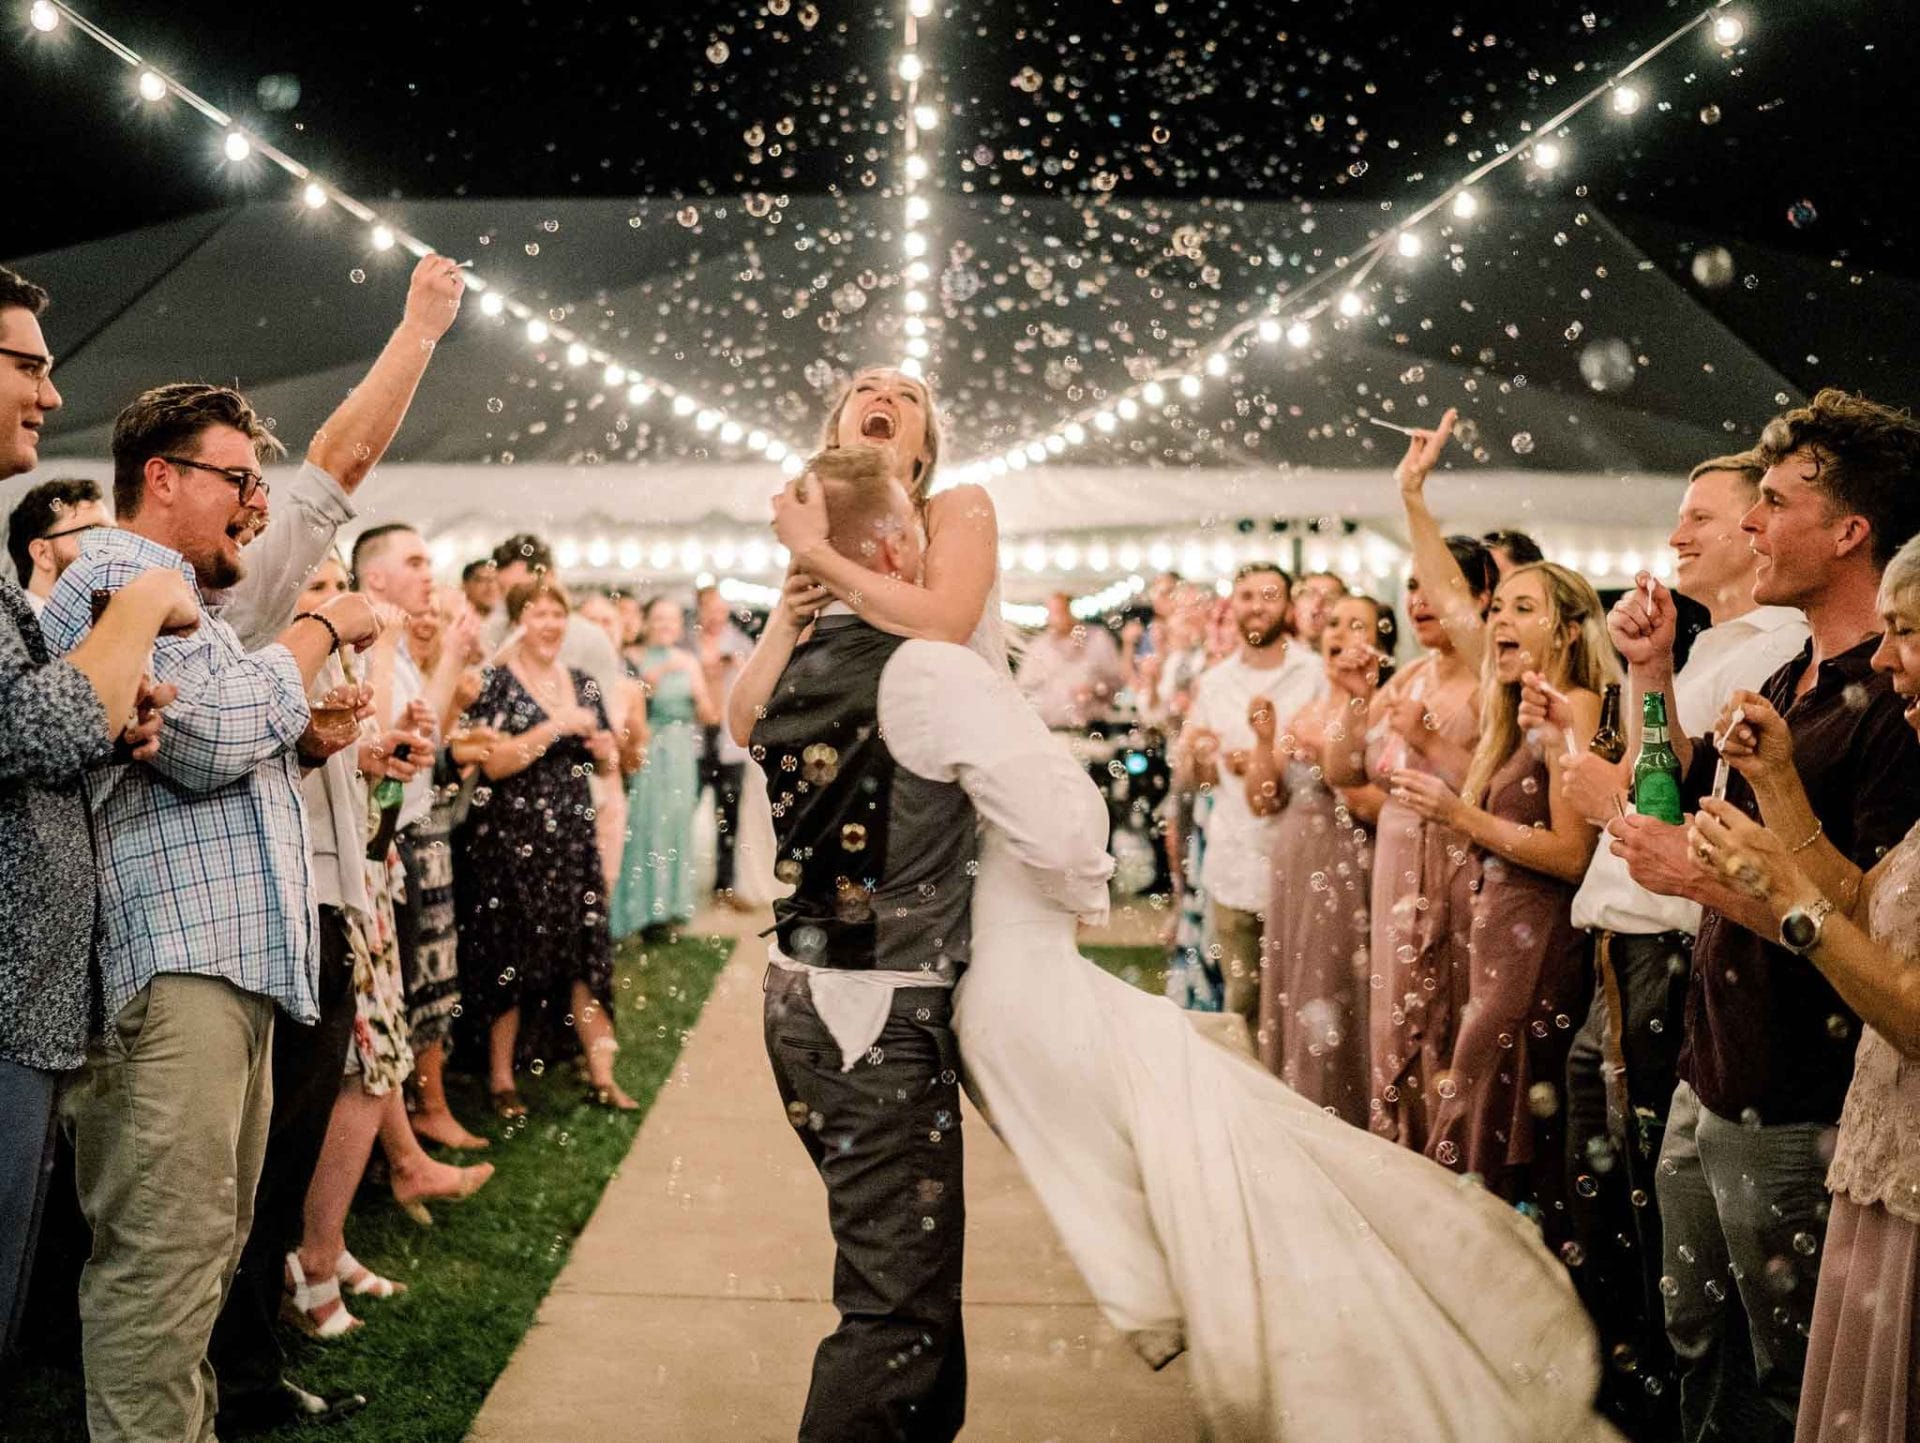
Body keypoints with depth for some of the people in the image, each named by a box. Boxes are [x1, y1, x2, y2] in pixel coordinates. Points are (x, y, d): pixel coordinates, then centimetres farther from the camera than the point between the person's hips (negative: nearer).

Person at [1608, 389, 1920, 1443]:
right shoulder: (1791, 677, 8)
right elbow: (1685, 787, 20)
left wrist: (1702, 877, -23)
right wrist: (1653, 670, 8)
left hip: (1793, 1123, -9)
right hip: (1708, 1088, 9)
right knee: (1697, 1350, 23)